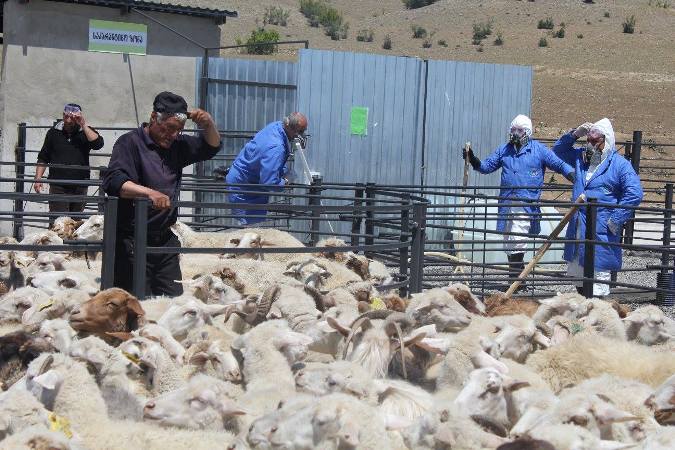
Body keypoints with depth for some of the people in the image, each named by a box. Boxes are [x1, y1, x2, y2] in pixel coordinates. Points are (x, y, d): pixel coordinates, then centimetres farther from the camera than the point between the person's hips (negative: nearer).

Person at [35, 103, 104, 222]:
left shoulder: (86, 132, 5)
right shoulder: (54, 132, 7)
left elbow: (98, 144, -16)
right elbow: (43, 158, 12)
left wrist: (83, 125, -15)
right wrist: (38, 178, 2)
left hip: (80, 187, 1)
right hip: (58, 187, 0)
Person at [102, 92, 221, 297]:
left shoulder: (176, 145, 15)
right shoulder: (130, 142, -8)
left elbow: (211, 147, 23)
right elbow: (113, 181, -23)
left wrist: (208, 124, 1)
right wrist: (149, 192, -37)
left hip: (165, 239, 7)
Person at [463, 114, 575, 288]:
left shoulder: (539, 150, 1)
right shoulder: (504, 150, 14)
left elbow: (559, 164, 1)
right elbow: (486, 166, 16)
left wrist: (574, 176, -13)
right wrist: (473, 160, -1)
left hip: (526, 204, -6)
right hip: (506, 203, 6)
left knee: (517, 242, -15)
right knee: (508, 242, 11)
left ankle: (515, 278, -13)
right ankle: (517, 276, 20)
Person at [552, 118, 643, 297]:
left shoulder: (620, 165, -8)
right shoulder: (582, 157, 12)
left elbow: (634, 194, -17)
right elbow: (559, 151, 26)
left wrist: (615, 220, -18)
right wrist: (574, 134, 9)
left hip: (601, 232, -7)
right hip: (577, 227, 7)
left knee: (597, 278, -7)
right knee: (577, 275, 15)